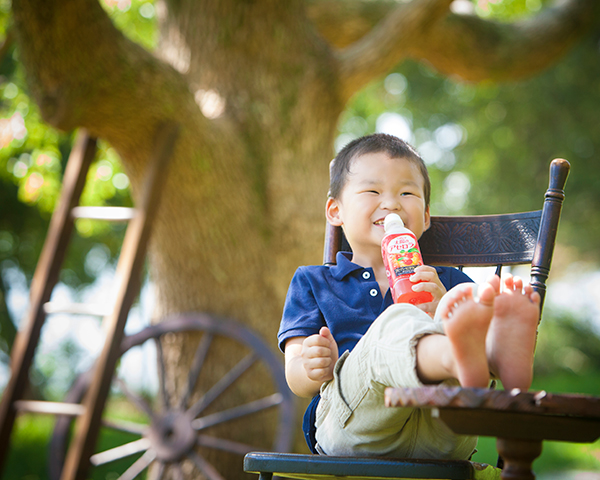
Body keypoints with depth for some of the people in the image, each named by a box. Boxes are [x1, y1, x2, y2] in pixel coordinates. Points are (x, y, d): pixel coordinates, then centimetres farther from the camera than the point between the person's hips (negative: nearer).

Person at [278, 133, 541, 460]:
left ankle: (502, 357, -57)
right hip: (353, 428, -1)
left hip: (439, 436, 2)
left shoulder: (446, 282, 29)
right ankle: (460, 358, -66)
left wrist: (443, 310, -8)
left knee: (469, 294, -21)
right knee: (396, 324, -31)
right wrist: (315, 368, -12)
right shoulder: (312, 283, 26)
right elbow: (296, 380, 13)